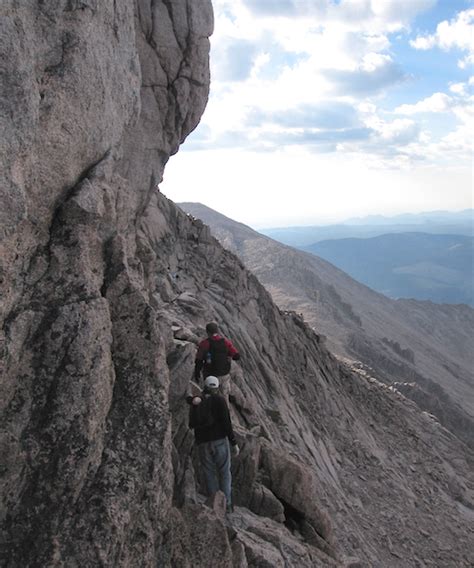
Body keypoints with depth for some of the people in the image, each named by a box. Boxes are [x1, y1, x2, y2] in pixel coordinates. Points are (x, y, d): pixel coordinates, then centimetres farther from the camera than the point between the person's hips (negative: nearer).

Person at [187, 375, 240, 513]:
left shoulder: (196, 403, 9)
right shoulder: (219, 400, -3)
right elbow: (226, 422, -9)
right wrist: (234, 443, -4)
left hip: (202, 443, 3)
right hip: (220, 440, -3)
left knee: (210, 475, 12)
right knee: (224, 473, 8)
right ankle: (227, 505, 4)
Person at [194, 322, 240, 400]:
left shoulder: (204, 344, -15)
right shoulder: (226, 342, -11)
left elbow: (198, 361, -14)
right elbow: (237, 356, -11)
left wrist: (196, 374, -1)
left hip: (210, 376, -1)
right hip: (224, 375, 1)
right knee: (224, 395, 24)